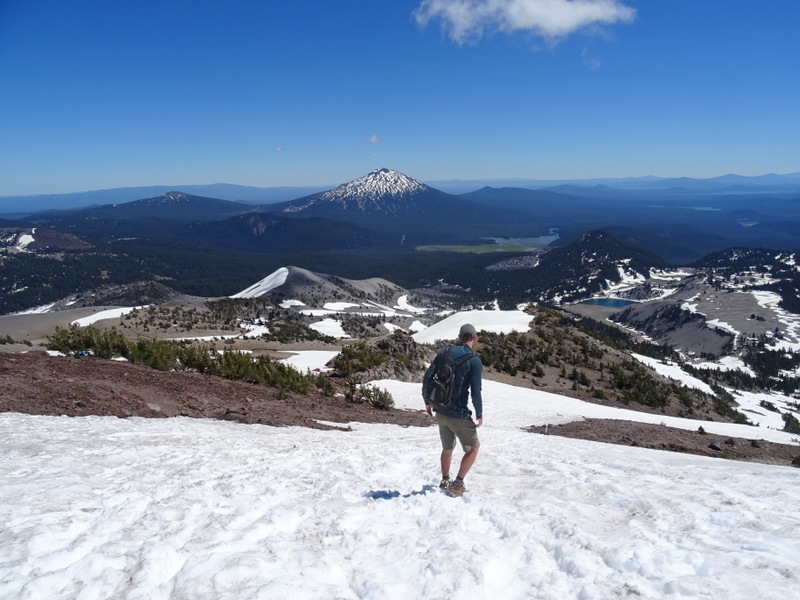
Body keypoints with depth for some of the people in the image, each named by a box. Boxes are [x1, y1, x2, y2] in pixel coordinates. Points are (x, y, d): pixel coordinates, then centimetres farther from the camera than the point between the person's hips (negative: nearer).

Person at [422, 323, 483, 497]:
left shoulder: (444, 352, 1)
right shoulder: (474, 361, -14)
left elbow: (427, 377, 3)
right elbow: (475, 392, -16)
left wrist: (427, 401, 16)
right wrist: (479, 415, 0)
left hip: (440, 412, 6)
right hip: (459, 415, -5)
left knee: (447, 448, 25)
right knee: (473, 447, 15)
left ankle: (445, 481, 38)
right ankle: (457, 484, 11)